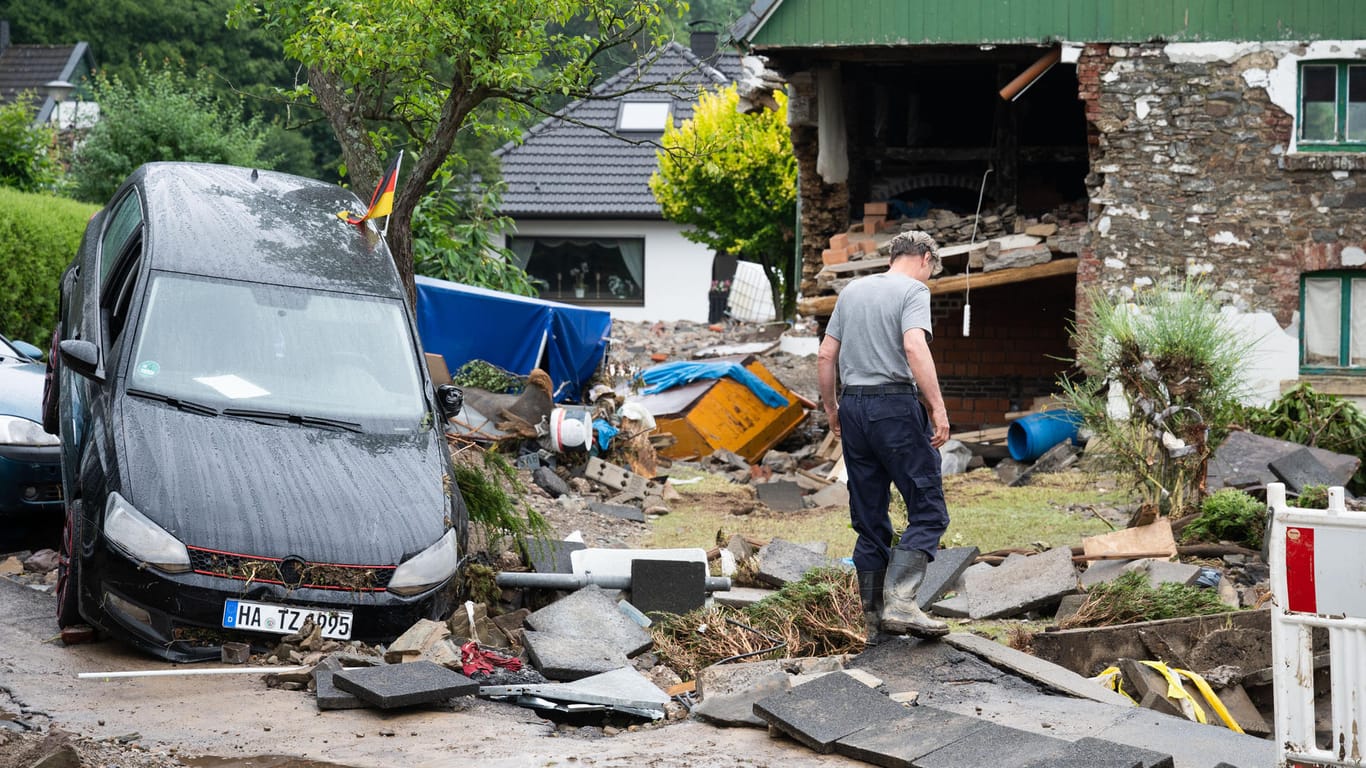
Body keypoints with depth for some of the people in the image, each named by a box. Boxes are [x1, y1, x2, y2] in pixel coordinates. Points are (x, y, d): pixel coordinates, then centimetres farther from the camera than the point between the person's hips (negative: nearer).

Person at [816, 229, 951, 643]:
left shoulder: (851, 291, 18)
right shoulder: (913, 290, -3)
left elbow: (825, 355, 18)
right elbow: (915, 347, -19)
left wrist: (831, 409, 26)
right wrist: (938, 408, -20)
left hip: (852, 407, 7)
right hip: (895, 405, -7)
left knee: (870, 522, 11)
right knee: (928, 511, -5)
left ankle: (875, 622, 11)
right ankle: (900, 602, -21)